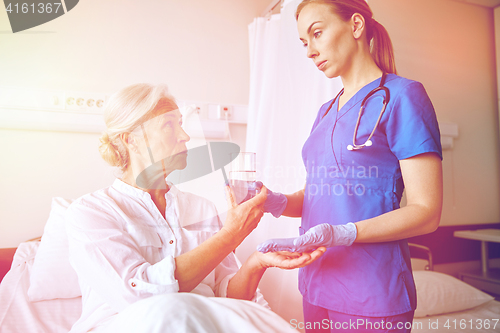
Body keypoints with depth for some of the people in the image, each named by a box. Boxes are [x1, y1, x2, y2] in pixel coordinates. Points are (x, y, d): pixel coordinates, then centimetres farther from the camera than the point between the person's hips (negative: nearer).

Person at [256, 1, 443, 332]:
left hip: (371, 290, -6)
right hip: (317, 280, 7)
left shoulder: (401, 95, -9)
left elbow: (426, 212, -14)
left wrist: (342, 233, -26)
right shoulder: (326, 111, 11)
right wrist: (278, 202, -8)